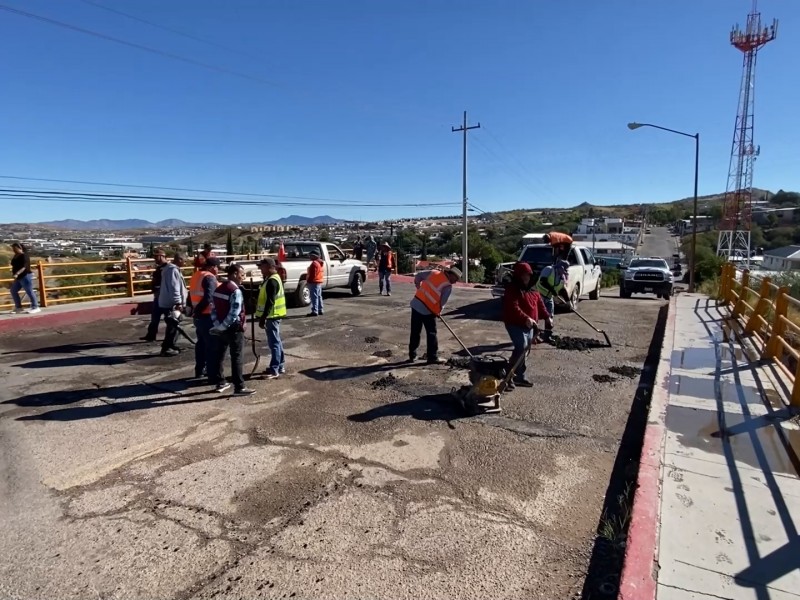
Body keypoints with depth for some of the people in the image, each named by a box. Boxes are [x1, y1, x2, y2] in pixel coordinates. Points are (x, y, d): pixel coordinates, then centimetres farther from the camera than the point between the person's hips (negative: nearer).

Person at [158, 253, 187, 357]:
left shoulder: (172, 269, 17)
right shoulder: (173, 270, -18)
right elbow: (174, 288, -24)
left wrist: (179, 302, 26)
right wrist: (178, 303, -24)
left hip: (170, 302, 11)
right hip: (171, 303, -11)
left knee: (173, 326, 17)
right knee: (172, 326, -6)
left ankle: (170, 345, 26)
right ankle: (166, 348, -2)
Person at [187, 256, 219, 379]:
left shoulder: (196, 275, 15)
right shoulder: (209, 277, -15)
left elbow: (192, 295, 17)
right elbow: (209, 298, -25)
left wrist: (193, 309, 14)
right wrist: (198, 310, -13)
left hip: (199, 315, 9)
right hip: (208, 316, -9)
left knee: (201, 343, 17)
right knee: (211, 345, -3)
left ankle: (199, 370, 24)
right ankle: (212, 373, 0)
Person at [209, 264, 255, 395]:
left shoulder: (218, 289, 10)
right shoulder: (236, 291, -17)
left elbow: (214, 309, 9)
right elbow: (234, 314, -23)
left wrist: (217, 324, 1)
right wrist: (222, 326, -14)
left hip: (220, 329, 9)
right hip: (234, 329, -9)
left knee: (219, 356, 16)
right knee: (237, 358, -3)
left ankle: (220, 383, 27)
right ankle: (239, 387, 0)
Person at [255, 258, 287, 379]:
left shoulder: (271, 281, -19)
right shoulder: (274, 278, 14)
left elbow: (270, 302, -24)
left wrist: (263, 318, -23)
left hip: (272, 316, -11)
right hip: (273, 315, 11)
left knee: (273, 342, -6)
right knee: (276, 341, 16)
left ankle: (274, 370, -2)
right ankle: (280, 366, 24)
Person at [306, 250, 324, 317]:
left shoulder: (314, 263, -16)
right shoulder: (321, 263, 15)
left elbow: (312, 274, -21)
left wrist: (308, 281, -15)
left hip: (314, 282, -11)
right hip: (320, 282, 11)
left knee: (314, 297, -10)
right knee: (319, 296, 14)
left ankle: (314, 311, -11)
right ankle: (320, 310, 19)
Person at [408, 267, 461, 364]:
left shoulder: (433, 273, 6)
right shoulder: (448, 286, -9)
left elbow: (419, 275, 14)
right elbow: (442, 302, -6)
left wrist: (418, 287, 27)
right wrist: (438, 312, 11)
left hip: (416, 304, 6)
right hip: (428, 310, -6)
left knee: (415, 332, 14)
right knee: (431, 333, 7)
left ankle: (412, 356, 23)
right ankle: (433, 357, 12)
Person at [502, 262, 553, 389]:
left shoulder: (533, 289, 13)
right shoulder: (512, 289, -15)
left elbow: (540, 304, 18)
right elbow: (514, 308, -26)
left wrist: (547, 317, 5)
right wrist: (525, 318, -36)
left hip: (529, 325, 9)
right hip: (515, 324, -9)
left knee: (524, 349, 13)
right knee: (522, 347, -20)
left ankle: (520, 376, 24)